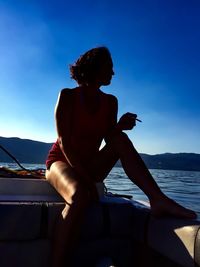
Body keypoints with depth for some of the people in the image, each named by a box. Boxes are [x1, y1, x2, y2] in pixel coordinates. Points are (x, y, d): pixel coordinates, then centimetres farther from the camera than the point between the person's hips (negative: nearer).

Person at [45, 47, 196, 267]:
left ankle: (158, 200, -34)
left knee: (121, 139, -23)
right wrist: (87, 177, -25)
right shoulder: (68, 96, -9)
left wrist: (120, 126, -22)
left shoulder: (110, 102, 4)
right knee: (81, 195, -39)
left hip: (89, 166, 4)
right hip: (61, 162, -4)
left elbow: (110, 140, 1)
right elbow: (64, 142, -17)